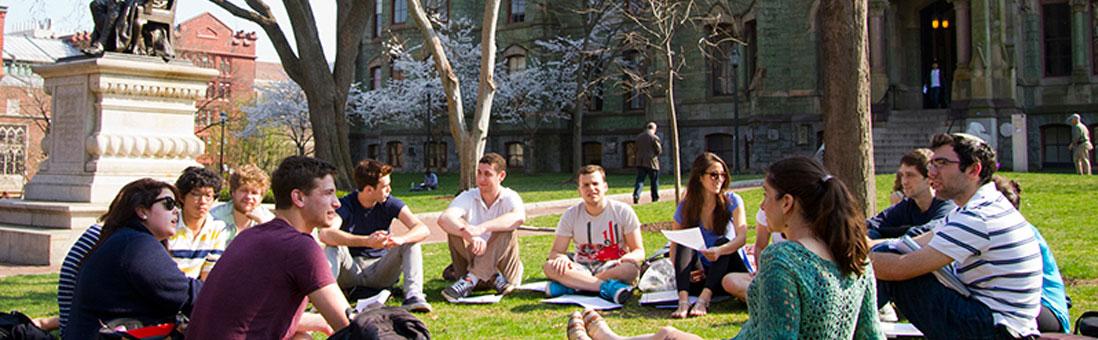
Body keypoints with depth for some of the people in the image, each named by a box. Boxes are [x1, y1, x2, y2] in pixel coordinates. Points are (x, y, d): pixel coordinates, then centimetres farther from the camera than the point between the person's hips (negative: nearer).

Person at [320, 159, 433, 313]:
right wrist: (367, 241, -46)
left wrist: (400, 240, -40)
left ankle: (413, 296, -32)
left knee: (412, 242, -18)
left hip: (380, 271, 2)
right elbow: (325, 234, -34)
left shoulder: (390, 204, -6)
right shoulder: (345, 205, -14)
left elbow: (423, 229, -17)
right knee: (334, 247, -29)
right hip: (350, 270, -2)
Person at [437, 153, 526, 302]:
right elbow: (444, 219, -26)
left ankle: (471, 279, -31)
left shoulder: (509, 197, -9)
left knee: (506, 230, -28)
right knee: (455, 226, -20)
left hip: (503, 266, -2)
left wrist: (482, 228, -46)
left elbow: (519, 217, -35)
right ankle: (494, 279, -25)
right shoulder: (468, 197, -5)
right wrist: (471, 236, -44)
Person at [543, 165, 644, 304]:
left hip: (613, 268, -1)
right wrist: (562, 257, -26)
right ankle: (608, 286, -35)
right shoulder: (571, 215, 1)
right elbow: (555, 252, 0)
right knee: (550, 266, -28)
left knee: (632, 268, -36)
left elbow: (639, 251, -2)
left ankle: (569, 285, -31)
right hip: (582, 268, 2)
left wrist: (628, 257, -27)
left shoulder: (623, 211, -3)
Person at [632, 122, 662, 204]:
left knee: (640, 180, 0)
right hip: (652, 163, -4)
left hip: (640, 162, 4)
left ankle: (636, 195, -19)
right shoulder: (654, 138, -8)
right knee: (654, 181, 9)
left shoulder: (638, 137, 10)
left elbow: (636, 149, 15)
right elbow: (659, 150, -7)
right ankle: (655, 197, 14)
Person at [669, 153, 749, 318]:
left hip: (730, 271, -2)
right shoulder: (685, 208, 0)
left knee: (723, 242, -28)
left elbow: (742, 237, -19)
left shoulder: (732, 201, -5)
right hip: (699, 275, 2)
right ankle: (683, 301, -43)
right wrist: (682, 270, -22)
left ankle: (704, 300, -45)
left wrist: (719, 251, -40)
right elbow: (674, 247, 0)